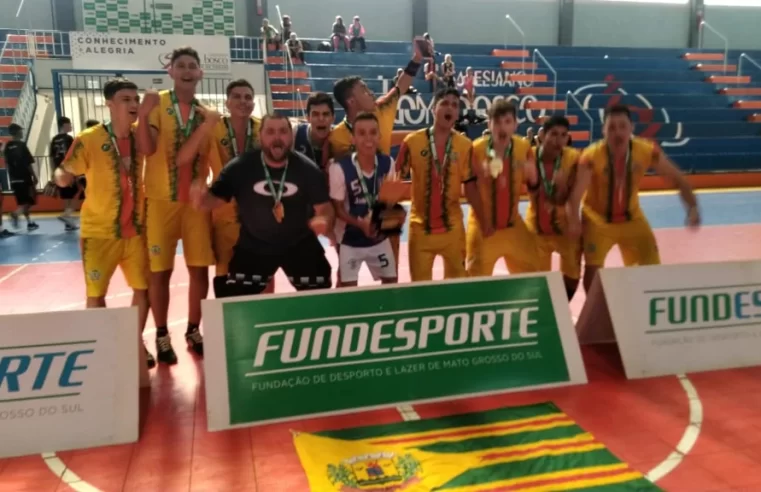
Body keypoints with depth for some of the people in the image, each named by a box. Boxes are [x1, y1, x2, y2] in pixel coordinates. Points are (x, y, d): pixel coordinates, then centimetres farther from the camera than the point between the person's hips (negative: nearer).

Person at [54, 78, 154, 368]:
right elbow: (64, 175, -11)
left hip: (136, 229, 4)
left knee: (143, 288, 6)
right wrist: (62, 176, -33)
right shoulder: (89, 139, -12)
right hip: (99, 231, -3)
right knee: (96, 293, 4)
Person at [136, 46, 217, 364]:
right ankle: (162, 337, 19)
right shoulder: (157, 104, -2)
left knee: (200, 268, 6)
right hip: (160, 200, -3)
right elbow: (146, 149, -16)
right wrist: (142, 114, -29)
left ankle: (193, 331, 23)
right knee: (160, 271, 3)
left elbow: (185, 157, -4)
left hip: (196, 201, 3)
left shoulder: (206, 114, 6)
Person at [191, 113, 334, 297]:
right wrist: (203, 198, -35)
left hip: (300, 245, 0)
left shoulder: (308, 169, -11)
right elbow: (216, 199, -9)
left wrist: (323, 220, -32)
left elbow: (324, 206, -7)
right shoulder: (240, 166, -13)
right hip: (253, 246, 0)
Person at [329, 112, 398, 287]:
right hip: (350, 240, -4)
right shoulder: (340, 168, -24)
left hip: (379, 237, 4)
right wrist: (360, 223, -31)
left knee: (391, 281, 15)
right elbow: (338, 209, -15)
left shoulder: (387, 163, -9)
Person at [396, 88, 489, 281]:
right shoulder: (412, 141, -6)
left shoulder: (465, 145, -2)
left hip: (452, 226, 2)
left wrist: (483, 222, 0)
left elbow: (470, 187, 1)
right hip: (420, 226, -1)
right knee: (419, 284, 8)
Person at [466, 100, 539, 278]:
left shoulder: (523, 147, -5)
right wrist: (482, 174, -31)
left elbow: (533, 185, 4)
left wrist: (531, 174, -18)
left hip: (513, 224, 4)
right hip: (483, 225, -3)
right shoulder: (477, 148, -15)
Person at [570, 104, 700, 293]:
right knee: (592, 268, -10)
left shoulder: (647, 151, -19)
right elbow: (577, 192, -37)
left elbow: (678, 179, -9)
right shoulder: (591, 156, -28)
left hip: (632, 218, 3)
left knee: (652, 267, 5)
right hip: (598, 220, -3)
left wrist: (692, 208, -22)